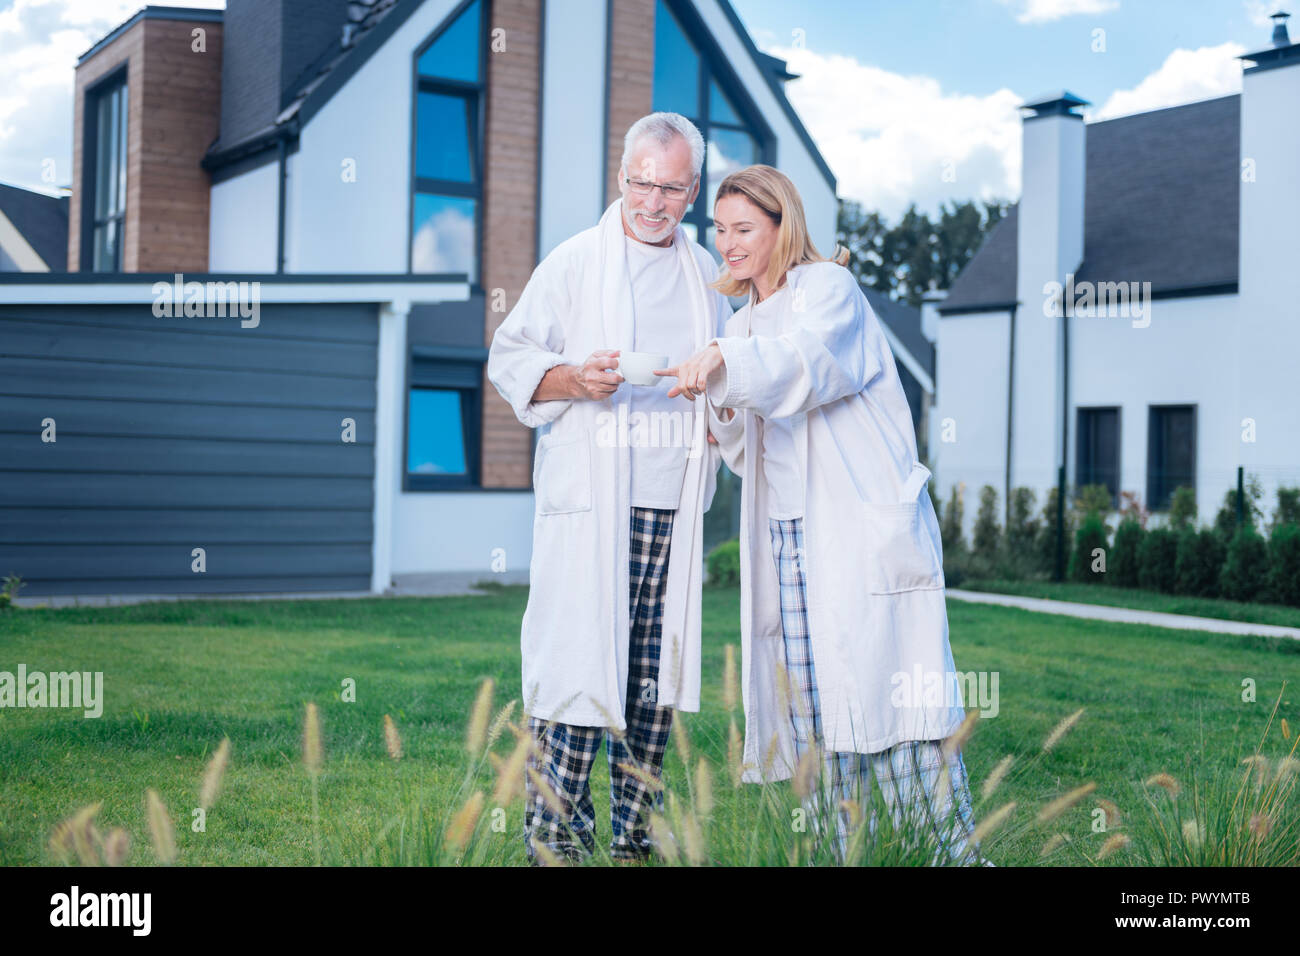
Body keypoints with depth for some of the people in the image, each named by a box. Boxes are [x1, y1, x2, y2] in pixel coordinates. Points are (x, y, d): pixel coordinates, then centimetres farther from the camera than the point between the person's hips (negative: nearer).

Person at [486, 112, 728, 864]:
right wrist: (575, 379, -15)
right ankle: (554, 835, 0)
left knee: (657, 674, 5)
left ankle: (631, 832, 16)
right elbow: (509, 358, 3)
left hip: (676, 505, 4)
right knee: (578, 660, -8)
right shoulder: (575, 261, 4)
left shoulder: (707, 274, 17)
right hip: (590, 500, -4)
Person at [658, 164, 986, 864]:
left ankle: (950, 850, -3)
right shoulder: (741, 327, 22)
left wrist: (725, 365, -40)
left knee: (890, 696, -11)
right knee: (813, 710, 2)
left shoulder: (830, 288, 1)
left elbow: (806, 361, -23)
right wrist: (725, 414, 0)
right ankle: (846, 853, 8)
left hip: (865, 536, -6)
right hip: (784, 539, 6)